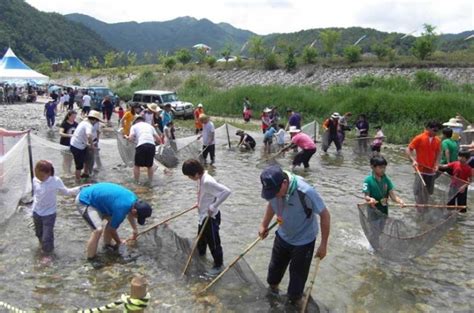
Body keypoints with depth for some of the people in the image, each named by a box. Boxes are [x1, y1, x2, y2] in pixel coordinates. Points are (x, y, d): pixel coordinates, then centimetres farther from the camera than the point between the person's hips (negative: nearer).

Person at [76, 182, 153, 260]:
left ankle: (107, 244, 29)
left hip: (93, 195, 10)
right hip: (84, 201, -9)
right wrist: (119, 242, 7)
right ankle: (91, 259, -6)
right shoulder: (121, 209, -29)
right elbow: (112, 228, -11)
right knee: (98, 229, -20)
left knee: (112, 220, 11)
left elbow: (129, 213, 19)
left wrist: (135, 230, 28)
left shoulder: (133, 198, -4)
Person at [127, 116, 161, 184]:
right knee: (150, 165, 21)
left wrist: (127, 138, 25)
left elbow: (131, 139, 3)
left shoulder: (134, 126, 18)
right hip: (152, 145, 3)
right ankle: (150, 182, 25)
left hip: (141, 145, -3)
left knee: (137, 165, 14)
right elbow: (158, 139, 19)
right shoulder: (150, 126, 27)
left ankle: (136, 183, 16)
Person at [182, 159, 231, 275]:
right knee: (201, 237, 28)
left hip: (211, 217, -9)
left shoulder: (207, 181, -31)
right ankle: (201, 254, 53)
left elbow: (226, 191, -37)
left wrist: (213, 207, -31)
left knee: (213, 242, 6)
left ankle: (218, 265, 24)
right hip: (203, 215, 9)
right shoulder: (201, 179, -2)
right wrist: (199, 203, 8)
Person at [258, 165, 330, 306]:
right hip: (282, 236, 5)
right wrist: (263, 225, 0)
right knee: (276, 265, 26)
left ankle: (295, 301, 40)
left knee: (298, 273, 13)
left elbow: (325, 215, -25)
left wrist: (323, 245, -20)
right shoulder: (273, 187, -22)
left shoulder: (305, 192, -38)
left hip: (303, 241, -5)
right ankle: (272, 286, 56)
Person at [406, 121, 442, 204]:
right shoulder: (419, 138, -9)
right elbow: (408, 149, -7)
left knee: (429, 192, 14)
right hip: (421, 170, -5)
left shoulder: (437, 140, 5)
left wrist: (436, 164, -1)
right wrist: (414, 160, -22)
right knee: (419, 192, -4)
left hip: (431, 171, 5)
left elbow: (438, 153, 14)